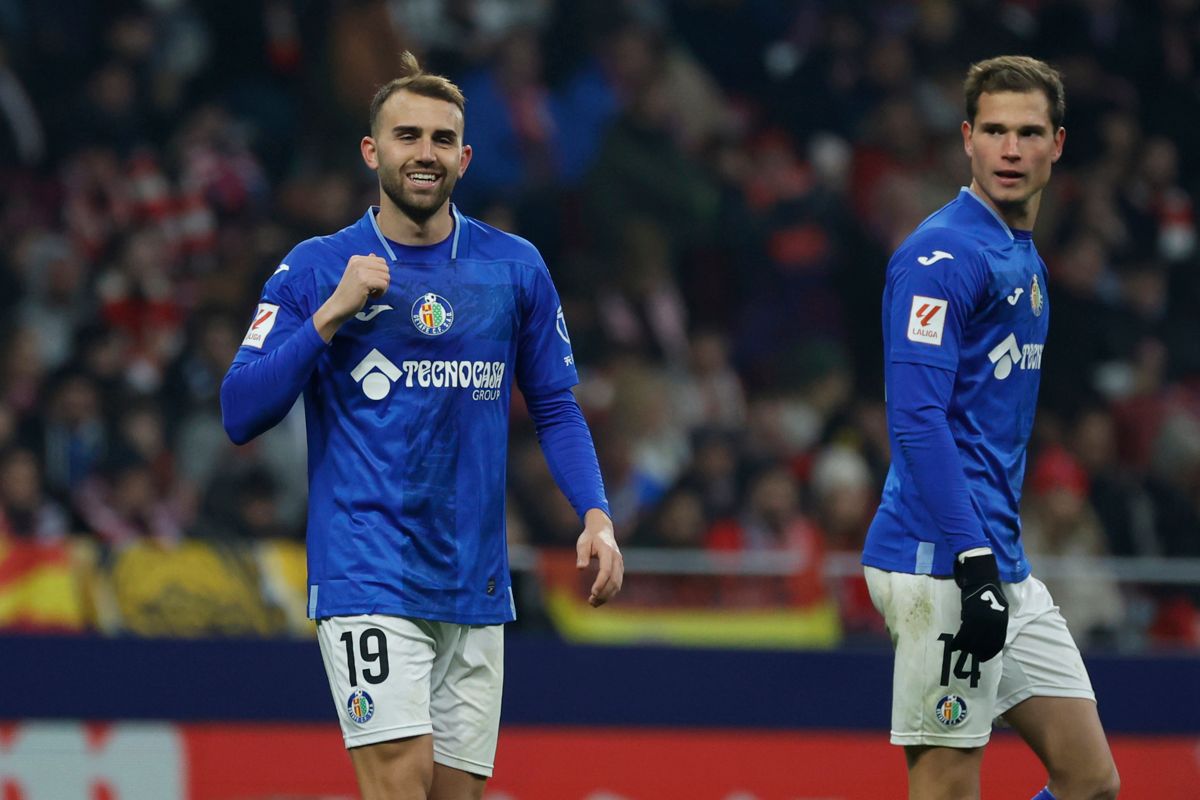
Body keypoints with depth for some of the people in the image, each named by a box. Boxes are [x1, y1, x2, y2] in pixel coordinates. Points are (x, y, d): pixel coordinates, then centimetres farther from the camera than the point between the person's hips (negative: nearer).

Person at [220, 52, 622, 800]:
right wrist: (331, 314, -14)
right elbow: (241, 414, -4)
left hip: (474, 583, 4)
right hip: (366, 576, -4)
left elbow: (556, 408, 14)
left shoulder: (516, 267, 7)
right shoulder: (316, 269, 0)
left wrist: (596, 515, -1)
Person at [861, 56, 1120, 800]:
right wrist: (974, 564, -24)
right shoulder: (943, 255, -12)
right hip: (943, 566, -10)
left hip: (1005, 568, 10)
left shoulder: (1025, 258, 18)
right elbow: (916, 420, -19)